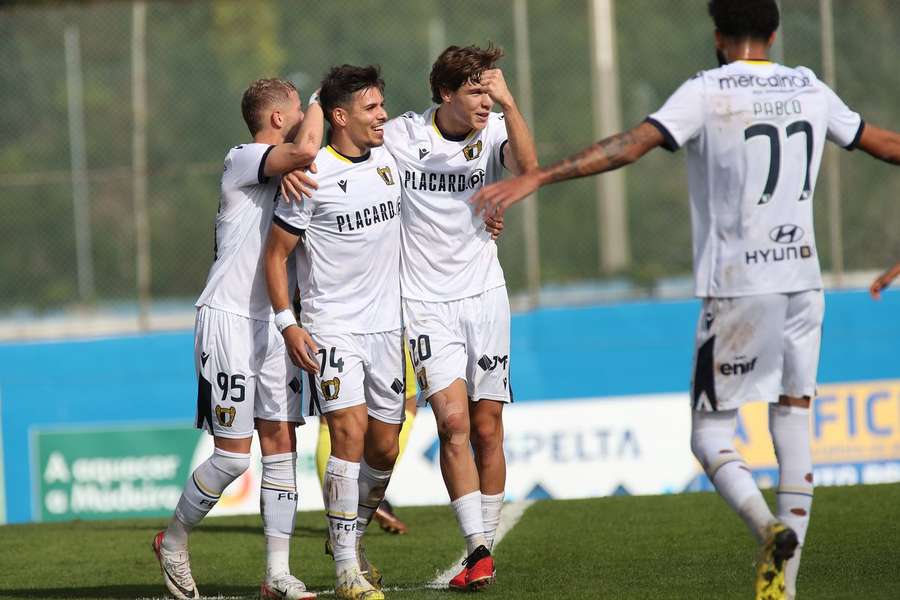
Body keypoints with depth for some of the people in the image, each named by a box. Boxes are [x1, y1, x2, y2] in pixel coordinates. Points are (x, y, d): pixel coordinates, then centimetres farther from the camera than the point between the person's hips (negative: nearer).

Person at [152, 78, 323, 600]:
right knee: (234, 455, -7)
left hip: (273, 323, 8)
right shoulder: (244, 160, -11)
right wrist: (318, 103, -9)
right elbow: (305, 150, -27)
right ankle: (174, 542, 15)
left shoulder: (284, 175, 18)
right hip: (229, 318, -8)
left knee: (282, 444, 1)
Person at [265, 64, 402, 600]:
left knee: (384, 448, 7)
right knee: (350, 432, -18)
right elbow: (276, 253, -6)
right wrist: (288, 323, -13)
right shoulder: (312, 177, -11)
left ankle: (355, 539, 30)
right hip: (331, 329, -6)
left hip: (387, 325, 6)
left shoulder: (390, 159, 6)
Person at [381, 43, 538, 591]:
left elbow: (528, 167, -23)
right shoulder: (400, 136, -7)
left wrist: (508, 104, -34)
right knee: (454, 420, -16)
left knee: (488, 429, 6)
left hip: (485, 296, 3)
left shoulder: (494, 132, -3)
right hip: (426, 301, -3)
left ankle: (487, 545, 19)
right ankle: (478, 552, -17)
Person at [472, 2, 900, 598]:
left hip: (738, 286, -5)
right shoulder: (809, 89, 9)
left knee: (710, 430, 3)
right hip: (803, 280, 5)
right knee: (794, 427, 9)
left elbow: (631, 145, -17)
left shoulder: (708, 91, -6)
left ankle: (769, 526, -22)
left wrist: (536, 178, -20)